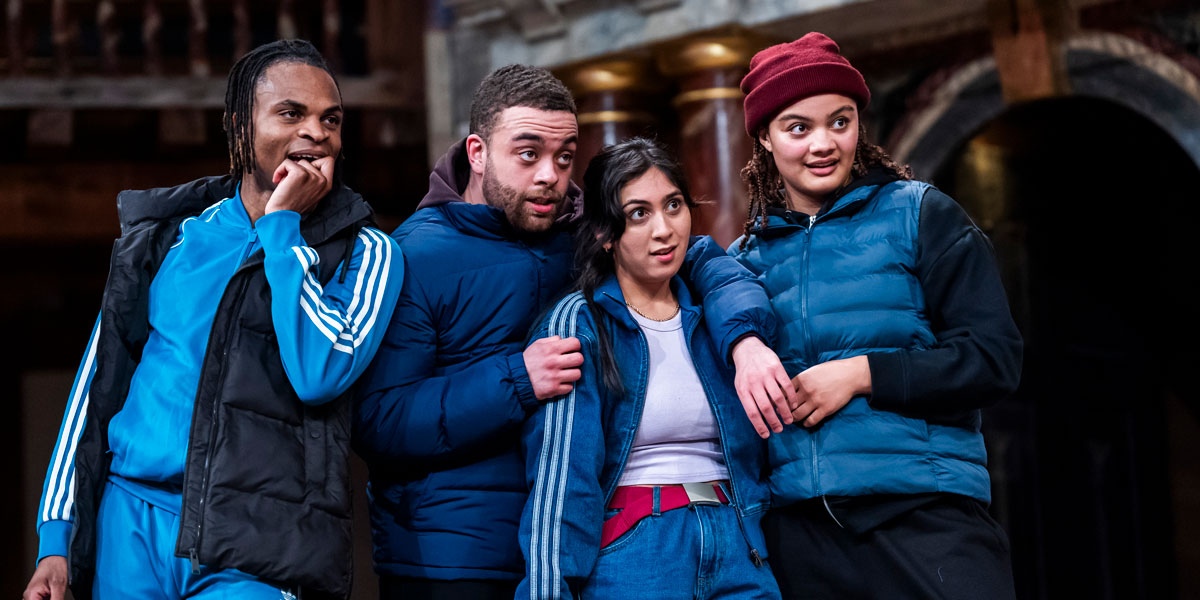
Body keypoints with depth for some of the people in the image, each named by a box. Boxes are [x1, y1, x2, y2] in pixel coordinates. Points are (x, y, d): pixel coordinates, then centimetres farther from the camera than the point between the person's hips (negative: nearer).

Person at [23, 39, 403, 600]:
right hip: (129, 522, 3)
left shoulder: (363, 253, 3)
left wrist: (281, 225, -7)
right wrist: (55, 540, 9)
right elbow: (97, 383, 14)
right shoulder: (167, 236, 12)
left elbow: (320, 372, -15)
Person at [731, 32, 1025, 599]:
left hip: (925, 514, -3)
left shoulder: (918, 214, 4)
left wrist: (861, 374, -11)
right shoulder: (747, 256, 14)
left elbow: (994, 359, -4)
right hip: (796, 527, 3)